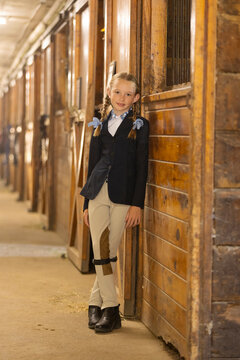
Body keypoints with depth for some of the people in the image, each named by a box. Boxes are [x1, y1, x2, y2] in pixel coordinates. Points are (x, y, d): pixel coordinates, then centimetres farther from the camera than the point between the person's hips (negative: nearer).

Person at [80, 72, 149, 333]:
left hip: (123, 195, -3)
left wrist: (137, 204, -9)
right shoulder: (100, 125, 13)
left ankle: (97, 302, 13)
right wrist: (86, 202, 12)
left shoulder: (139, 126, 2)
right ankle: (110, 309, 7)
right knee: (101, 252, 0)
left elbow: (141, 167, -2)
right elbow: (93, 163, 15)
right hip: (98, 193, 3)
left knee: (108, 251, 0)